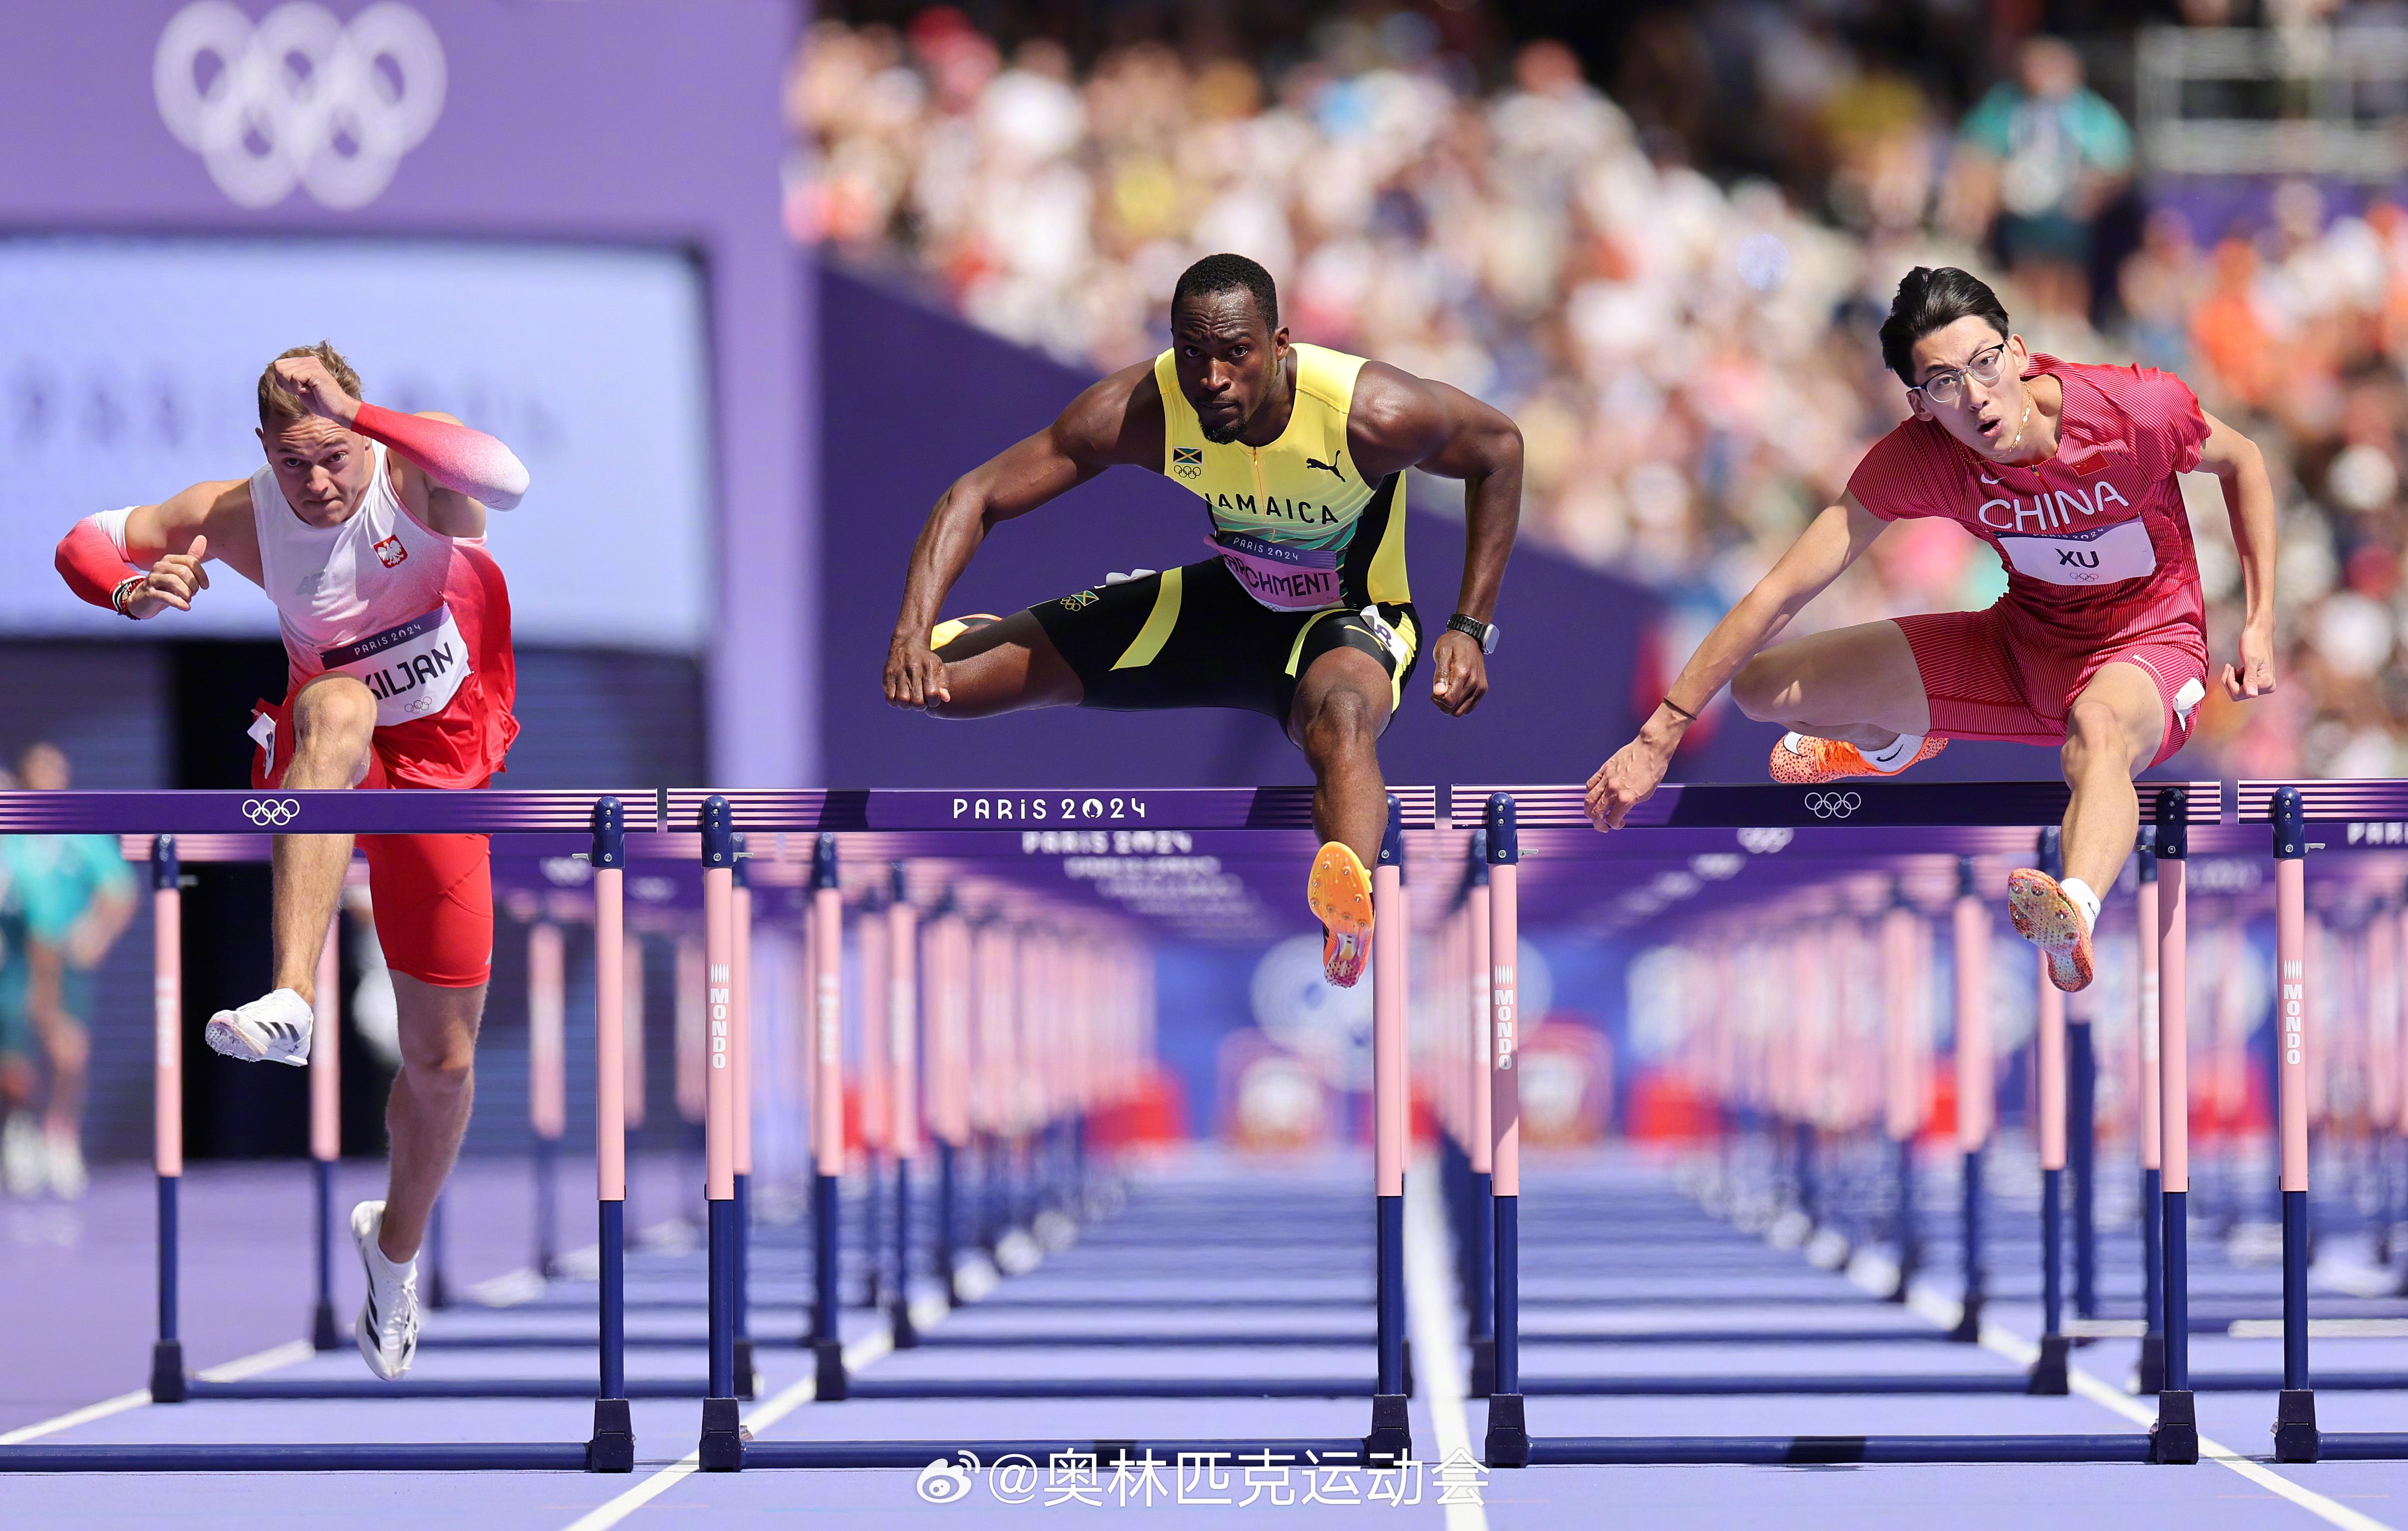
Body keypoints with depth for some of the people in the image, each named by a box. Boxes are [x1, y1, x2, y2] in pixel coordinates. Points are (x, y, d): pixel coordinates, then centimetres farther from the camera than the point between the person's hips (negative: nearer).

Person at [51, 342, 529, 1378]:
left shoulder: (414, 473, -19)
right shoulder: (242, 517, -12)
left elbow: (506, 482, -43)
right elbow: (84, 544, -2)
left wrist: (354, 413, -46)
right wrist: (134, 592, -26)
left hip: (439, 770, 1)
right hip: (324, 776, -1)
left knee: (443, 1059, 6)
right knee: (338, 707, -41)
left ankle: (396, 1245, 39)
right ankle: (291, 1001, -55)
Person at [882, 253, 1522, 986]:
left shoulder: (1371, 414, -31)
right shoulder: (1142, 410, -24)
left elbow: (1500, 448, -11)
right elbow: (978, 494, -19)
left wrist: (1470, 629, -15)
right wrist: (914, 631, -35)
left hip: (1349, 620, -4)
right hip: (1225, 597, 4)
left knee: (1343, 715, -45)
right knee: (941, 674, -3)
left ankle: (1352, 915, -74)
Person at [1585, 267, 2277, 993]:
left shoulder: (2139, 409, -27)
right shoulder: (1917, 458, -21)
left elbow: (2242, 461, -3)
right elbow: (1780, 593, -18)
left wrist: (2259, 623, -11)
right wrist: (1659, 737, -21)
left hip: (2149, 646, -4)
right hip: (2024, 642, 4)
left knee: (2098, 729, -43)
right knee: (1762, 687, -2)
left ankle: (2075, 914, -75)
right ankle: (1891, 743, 36)